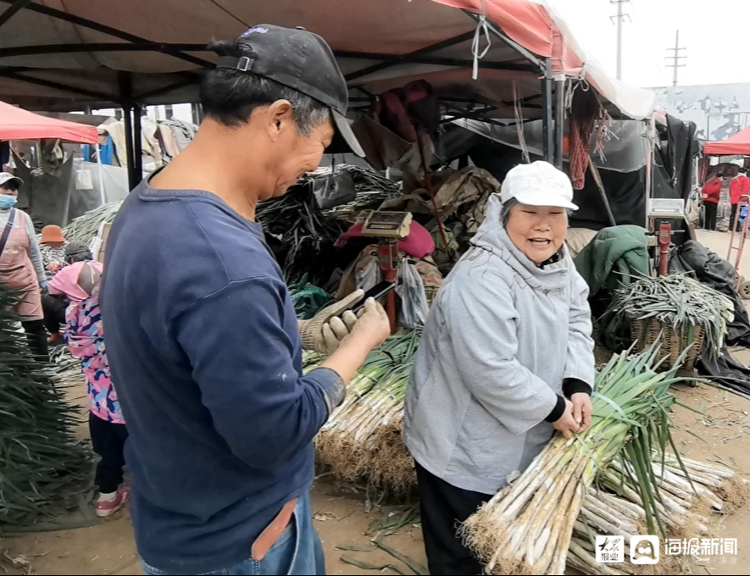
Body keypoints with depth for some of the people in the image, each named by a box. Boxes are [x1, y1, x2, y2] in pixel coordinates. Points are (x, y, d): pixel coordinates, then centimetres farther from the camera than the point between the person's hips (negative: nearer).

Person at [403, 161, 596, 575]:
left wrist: (578, 386, -9)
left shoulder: (557, 262, -1)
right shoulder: (481, 279, -32)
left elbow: (575, 324, 7)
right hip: (462, 450, -8)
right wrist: (554, 409, -20)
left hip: (516, 442, 9)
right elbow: (492, 373, -35)